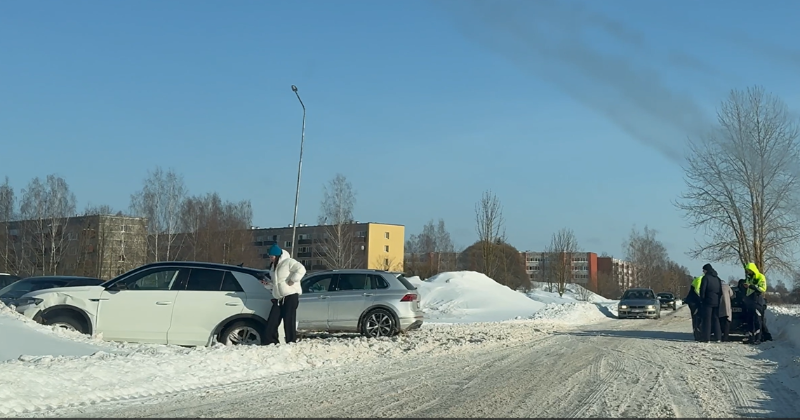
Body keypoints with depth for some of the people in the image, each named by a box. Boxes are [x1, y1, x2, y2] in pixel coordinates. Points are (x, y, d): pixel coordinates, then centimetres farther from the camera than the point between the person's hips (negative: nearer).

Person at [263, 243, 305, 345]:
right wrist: (268, 281, 11)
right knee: (271, 322, 4)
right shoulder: (273, 266, 20)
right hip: (278, 298, 9)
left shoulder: (288, 262, -8)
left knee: (289, 321, -10)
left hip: (290, 296, -9)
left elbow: (301, 269, -19)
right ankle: (272, 342, 10)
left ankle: (291, 343, -6)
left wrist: (293, 280, -20)